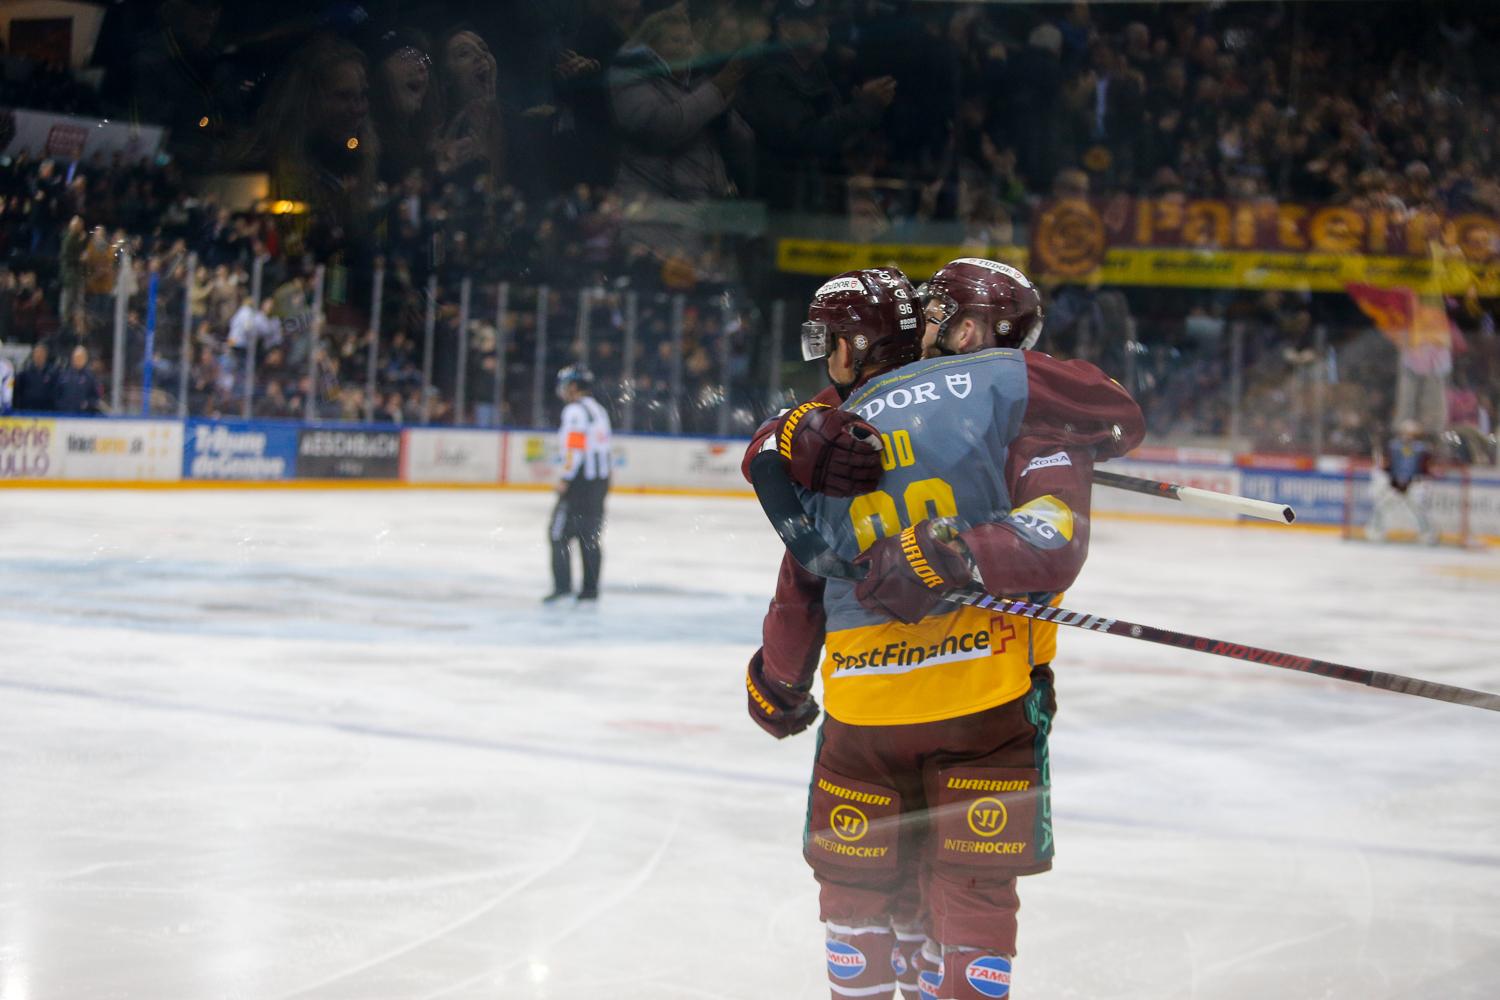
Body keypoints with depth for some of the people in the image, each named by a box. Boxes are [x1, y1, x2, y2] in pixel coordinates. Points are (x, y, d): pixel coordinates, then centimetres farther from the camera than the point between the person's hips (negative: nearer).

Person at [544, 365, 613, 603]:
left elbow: (575, 446, -20)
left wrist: (565, 478, -18)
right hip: (601, 480, 9)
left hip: (580, 482, -9)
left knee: (560, 533, -5)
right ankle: (590, 588, 11)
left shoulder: (575, 410, -10)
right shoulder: (598, 410, 19)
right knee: (589, 536, 11)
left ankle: (563, 586, -12)